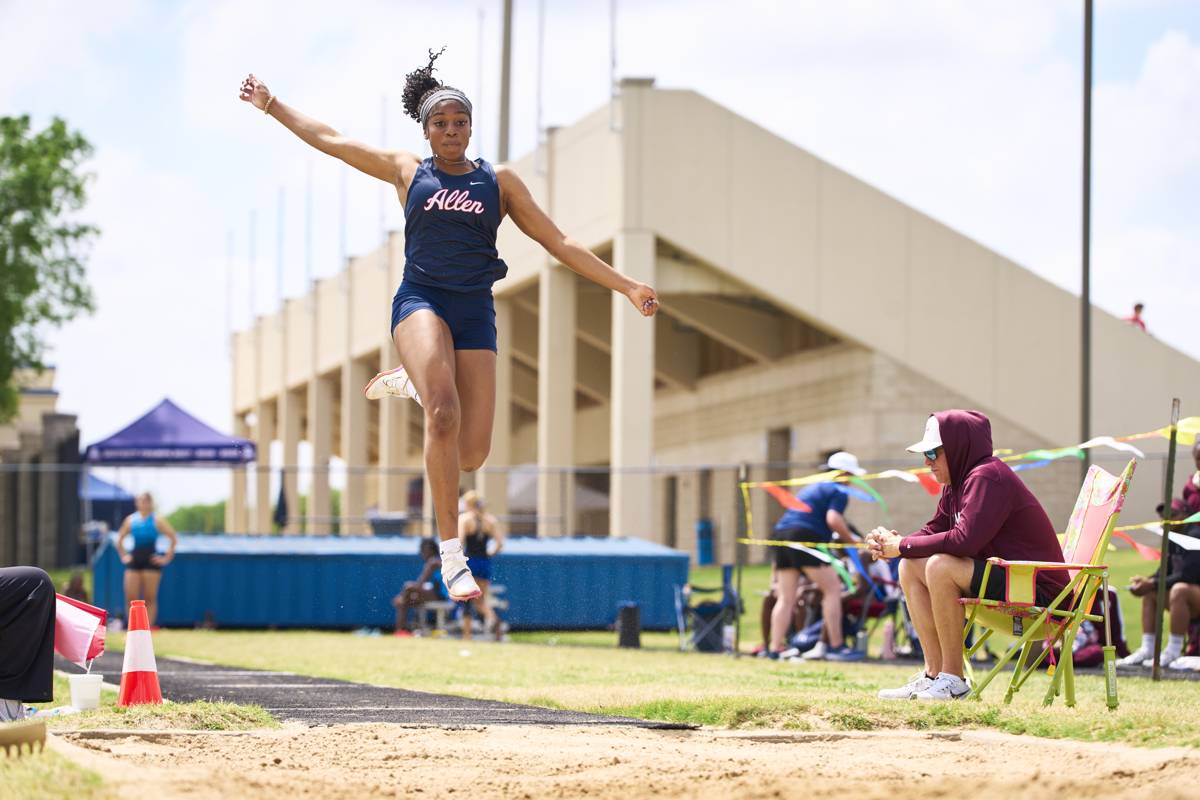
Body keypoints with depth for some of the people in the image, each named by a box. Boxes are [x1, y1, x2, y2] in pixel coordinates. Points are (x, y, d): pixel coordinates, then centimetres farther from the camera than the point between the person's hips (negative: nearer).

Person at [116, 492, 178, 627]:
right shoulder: (131, 520, 10)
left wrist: (167, 558, -5)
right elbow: (119, 540, 22)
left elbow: (173, 539, -1)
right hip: (134, 560, 3)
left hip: (151, 560, -3)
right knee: (130, 597, -4)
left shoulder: (156, 520, 1)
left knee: (150, 598, -2)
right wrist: (123, 556, 10)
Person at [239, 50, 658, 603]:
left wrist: (626, 287, 5)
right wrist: (271, 105, 19)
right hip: (420, 301, -2)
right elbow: (327, 140, 18)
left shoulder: (499, 182, 12)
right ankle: (451, 555, -24)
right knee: (445, 414, -29)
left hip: (474, 311, 2)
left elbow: (558, 243, 10)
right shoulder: (407, 172, 11)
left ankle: (413, 382, 28)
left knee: (471, 454, -6)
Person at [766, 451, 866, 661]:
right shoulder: (839, 491, 2)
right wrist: (851, 539, -3)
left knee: (786, 598, 8)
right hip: (805, 536, -8)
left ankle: (775, 649, 2)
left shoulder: (812, 487, 29)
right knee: (833, 589, -2)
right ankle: (836, 647, -5)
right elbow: (833, 519, -14)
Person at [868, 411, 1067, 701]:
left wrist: (903, 546, -19)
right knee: (910, 568, 4)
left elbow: (965, 540, -29)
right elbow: (934, 531, 15)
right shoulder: (957, 483, 13)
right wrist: (891, 544, -6)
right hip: (1000, 579, 10)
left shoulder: (987, 477, -18)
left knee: (940, 566, -29)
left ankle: (953, 680, -20)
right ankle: (934, 673, -1)